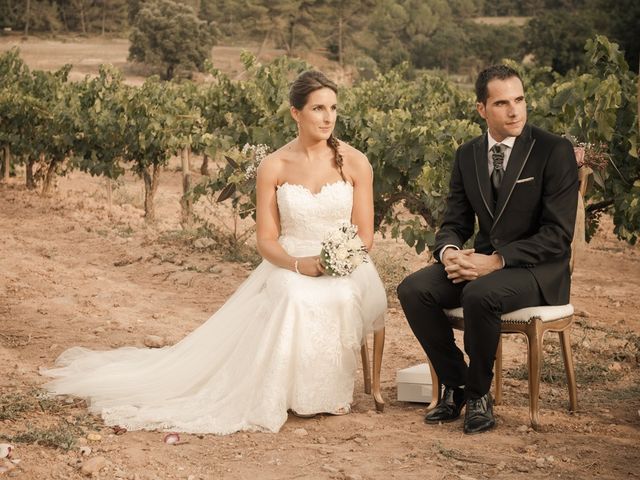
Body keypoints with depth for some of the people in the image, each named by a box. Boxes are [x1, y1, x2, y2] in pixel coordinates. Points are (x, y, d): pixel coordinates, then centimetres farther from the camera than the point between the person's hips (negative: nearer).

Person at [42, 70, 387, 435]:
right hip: (290, 266, 0)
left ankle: (326, 392, -16)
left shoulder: (355, 162, 1)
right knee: (295, 297, -37)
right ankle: (281, 394, -21)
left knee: (338, 299, -37)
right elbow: (267, 239, 0)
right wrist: (298, 264, -20)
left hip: (345, 269, 0)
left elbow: (365, 233, 3)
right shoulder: (274, 167, 1)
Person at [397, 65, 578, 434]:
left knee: (480, 294, -35)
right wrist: (449, 251, -14)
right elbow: (455, 223, 12)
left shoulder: (555, 151, -10)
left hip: (538, 270, -6)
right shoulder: (467, 155, 8)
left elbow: (558, 234, -15)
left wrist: (496, 261, -23)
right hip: (484, 262, 6)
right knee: (413, 290, -17)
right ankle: (456, 386, -2)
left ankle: (479, 394, -11)